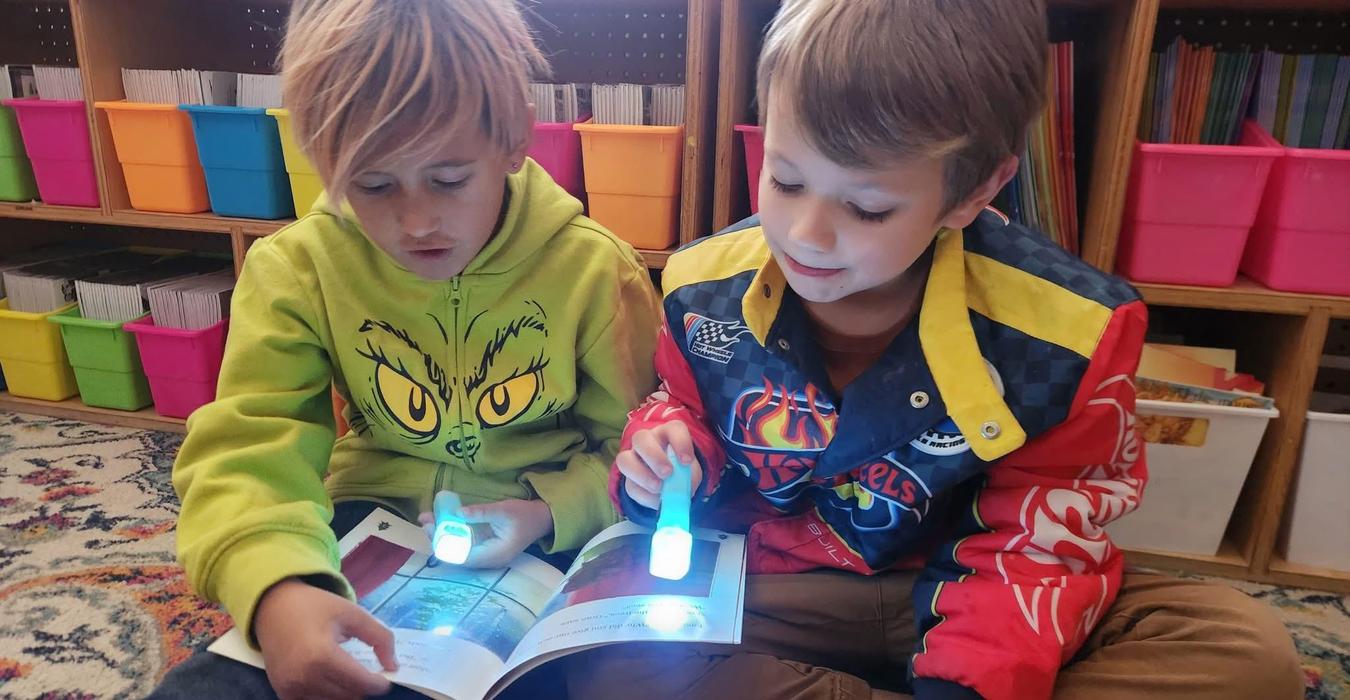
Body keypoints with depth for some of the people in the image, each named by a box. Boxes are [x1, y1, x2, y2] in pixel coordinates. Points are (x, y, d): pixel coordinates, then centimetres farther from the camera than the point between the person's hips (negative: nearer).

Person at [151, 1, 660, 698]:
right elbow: (246, 451, -16)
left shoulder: (595, 270, -12)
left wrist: (551, 512, -22)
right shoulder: (298, 268, -9)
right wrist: (275, 588, -37)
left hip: (538, 544, 0)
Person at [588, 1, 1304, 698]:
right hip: (776, 592, 1)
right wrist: (667, 454, -14)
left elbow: (1041, 537, -8)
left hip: (966, 598, 0)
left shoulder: (1064, 327, -17)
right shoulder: (705, 286, -10)